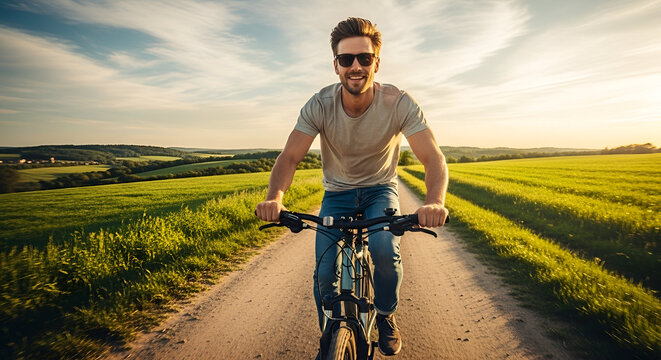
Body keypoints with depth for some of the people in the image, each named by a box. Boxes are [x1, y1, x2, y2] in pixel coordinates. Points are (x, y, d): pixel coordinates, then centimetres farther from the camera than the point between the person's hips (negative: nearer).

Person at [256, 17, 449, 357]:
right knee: (325, 276, -11)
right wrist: (275, 196, -45)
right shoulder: (320, 105, -19)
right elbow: (290, 156, -23)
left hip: (380, 190, 0)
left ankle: (385, 315, 5)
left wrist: (435, 201, -49)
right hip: (337, 193, 1)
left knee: (384, 248, -30)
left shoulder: (399, 103, -21)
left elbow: (433, 157, -27)